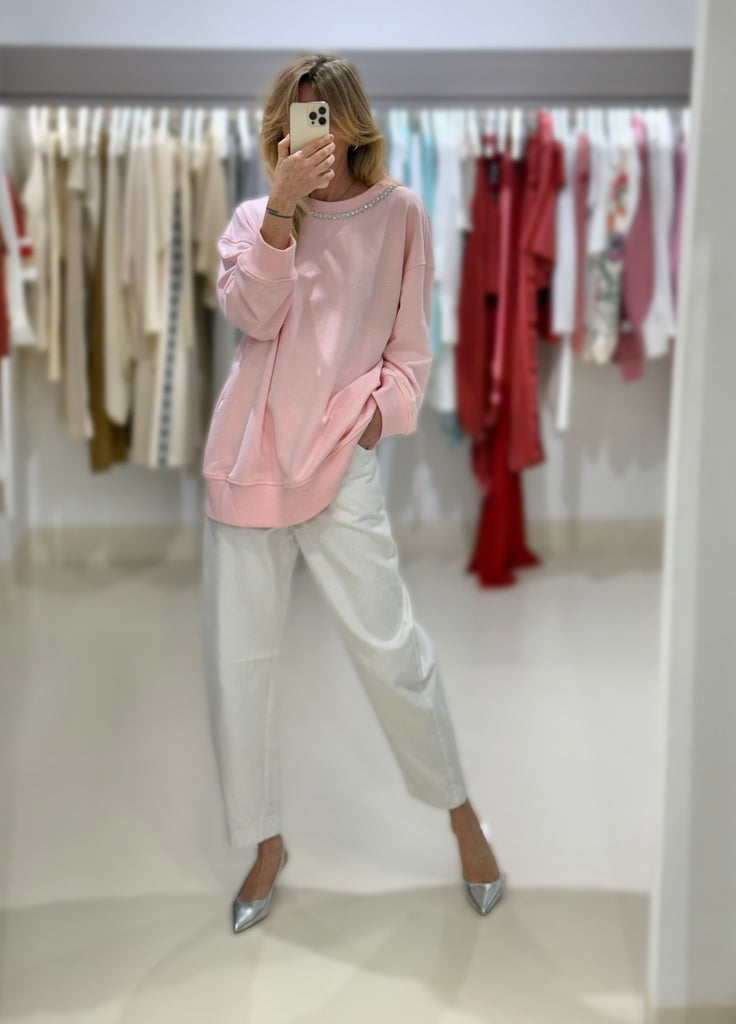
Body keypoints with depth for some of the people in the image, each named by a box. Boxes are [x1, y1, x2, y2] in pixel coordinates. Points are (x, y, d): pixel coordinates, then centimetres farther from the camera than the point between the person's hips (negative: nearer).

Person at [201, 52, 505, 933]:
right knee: (235, 658, 6)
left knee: (389, 647, -3)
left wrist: (376, 409, -6)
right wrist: (284, 205, -17)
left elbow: (409, 344, 9)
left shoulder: (398, 214, 6)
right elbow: (249, 313, -10)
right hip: (247, 456, 3)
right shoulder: (254, 219, 10)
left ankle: (459, 811, 21)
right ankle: (266, 841, 23)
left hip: (340, 463, -3)